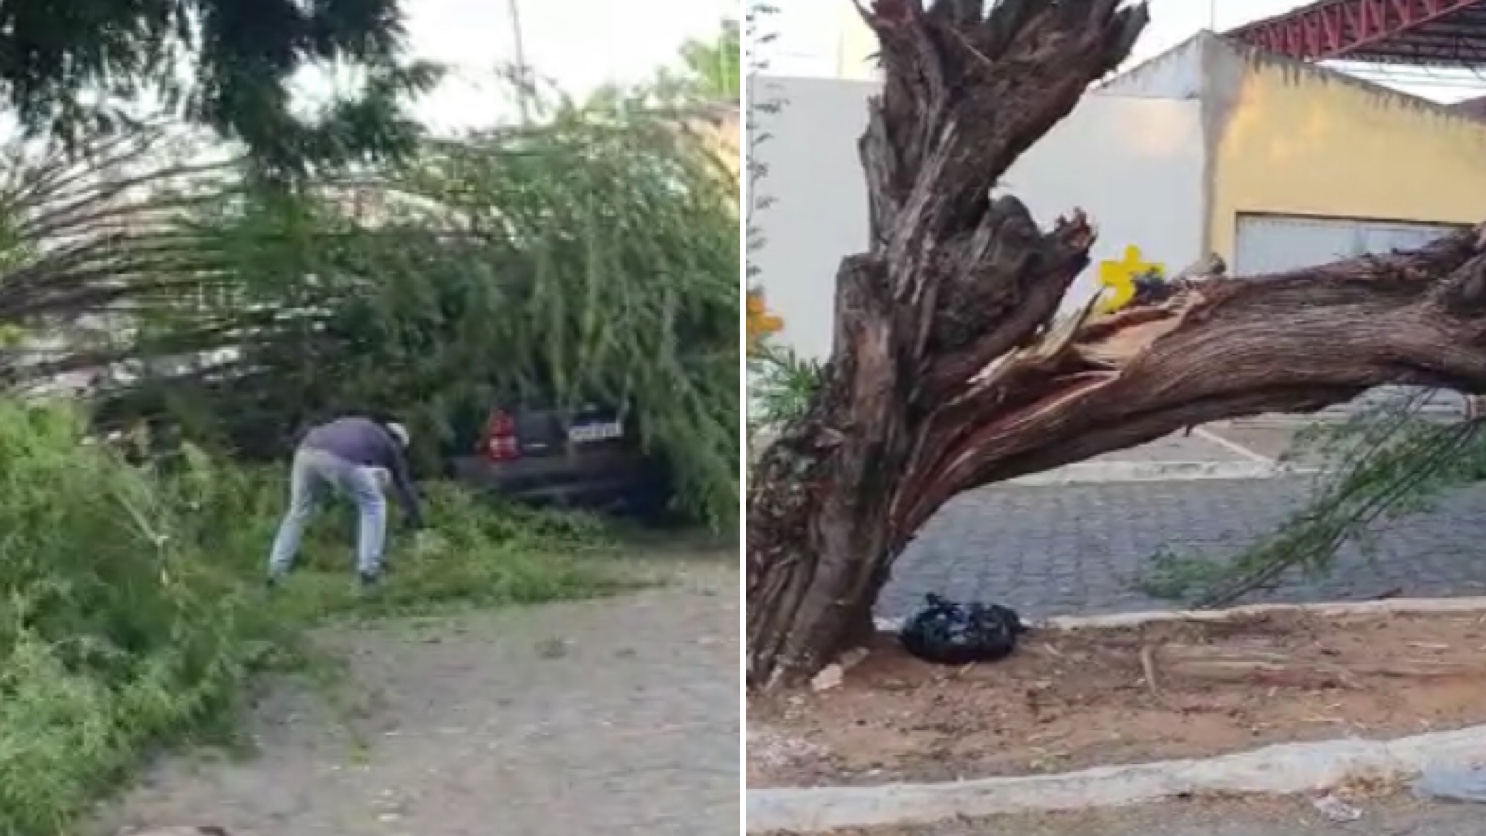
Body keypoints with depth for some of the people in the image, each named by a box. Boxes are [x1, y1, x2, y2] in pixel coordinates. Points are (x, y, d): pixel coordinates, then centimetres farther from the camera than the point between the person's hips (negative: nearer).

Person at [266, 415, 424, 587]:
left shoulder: (360, 426, 42)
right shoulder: (390, 446, 30)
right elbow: (404, 486, 37)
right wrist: (418, 524, 48)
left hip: (307, 451, 5)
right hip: (342, 459, -5)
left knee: (298, 512, 21)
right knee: (373, 505, 17)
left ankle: (275, 572, 19)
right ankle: (368, 570, 10)